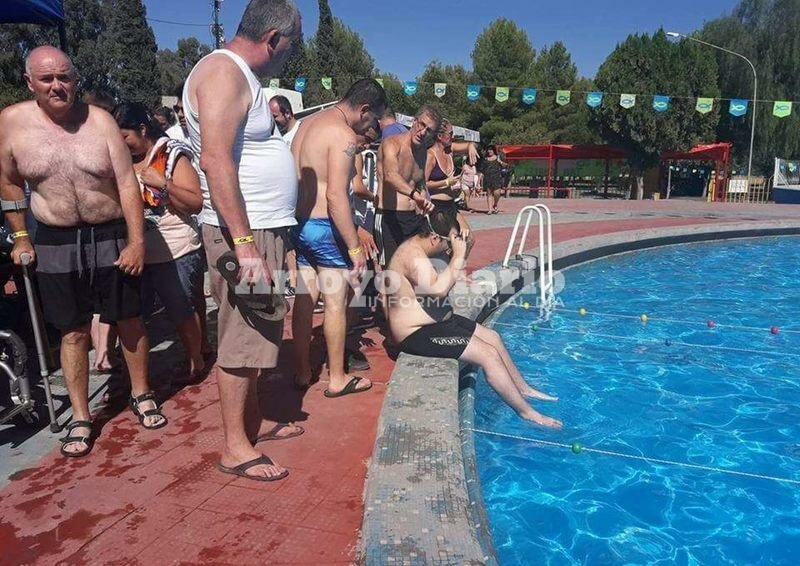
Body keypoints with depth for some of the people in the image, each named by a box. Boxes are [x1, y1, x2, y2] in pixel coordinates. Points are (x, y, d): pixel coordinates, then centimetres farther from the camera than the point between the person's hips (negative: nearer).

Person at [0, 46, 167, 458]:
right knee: (73, 332, 8)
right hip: (55, 243, 1)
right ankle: (80, 418, 21)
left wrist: (137, 241, -13)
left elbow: (128, 184, -8)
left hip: (111, 237, -1)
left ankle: (141, 395, 31)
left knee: (129, 320, 10)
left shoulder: (99, 120, -7)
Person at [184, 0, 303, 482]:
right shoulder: (223, 72, -13)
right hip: (243, 231, -10)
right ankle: (236, 448, 9)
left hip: (262, 229, 10)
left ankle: (254, 422, 29)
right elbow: (216, 161, -24)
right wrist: (245, 246, -27)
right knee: (240, 339, -3)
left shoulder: (243, 77, 19)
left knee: (256, 333, 16)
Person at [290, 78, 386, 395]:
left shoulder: (309, 124, 14)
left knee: (304, 298, 13)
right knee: (336, 303, 2)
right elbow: (336, 196, -23)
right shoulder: (344, 135, -15)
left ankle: (302, 372, 23)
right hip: (324, 227, -9)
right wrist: (355, 247, -20)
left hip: (298, 223, 9)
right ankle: (337, 379, 12)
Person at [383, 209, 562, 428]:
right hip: (418, 334, -11)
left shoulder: (416, 247, 8)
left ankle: (523, 388, 29)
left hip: (435, 320, 11)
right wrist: (458, 256, -29)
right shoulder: (414, 256, -24)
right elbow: (438, 289, -37)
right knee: (488, 354, -12)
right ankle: (527, 412, 2)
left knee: (492, 338, 14)